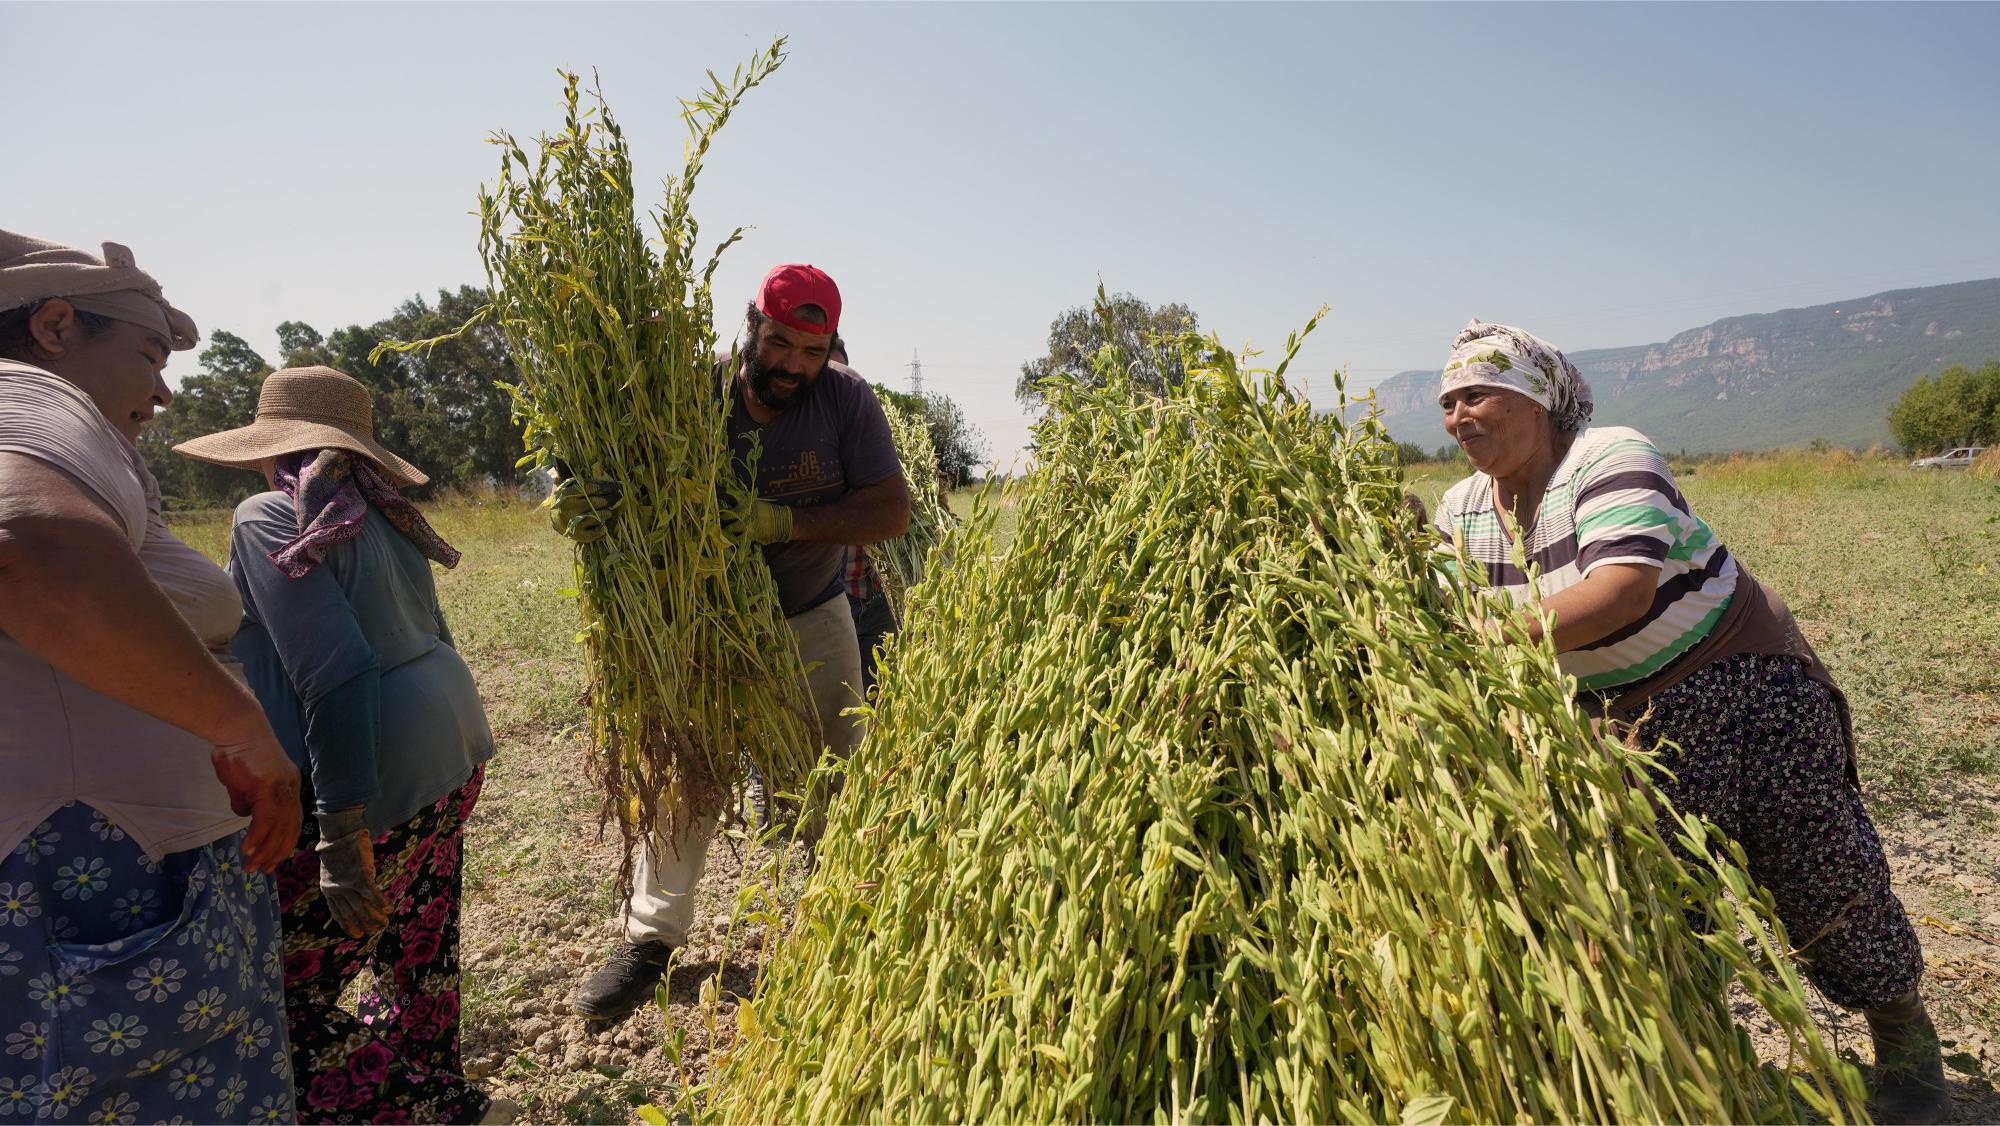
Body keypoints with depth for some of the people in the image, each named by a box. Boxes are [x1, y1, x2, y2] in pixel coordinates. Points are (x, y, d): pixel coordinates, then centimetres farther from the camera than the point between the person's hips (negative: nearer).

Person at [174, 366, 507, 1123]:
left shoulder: (270, 518, -11)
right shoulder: (382, 517, 13)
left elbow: (334, 677, -21)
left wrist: (342, 834, -22)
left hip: (374, 778, -9)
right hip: (449, 753, 9)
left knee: (284, 995, 4)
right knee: (414, 947, 22)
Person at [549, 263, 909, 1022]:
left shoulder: (845, 398, -17)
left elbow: (891, 511, -22)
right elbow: (620, 480, -18)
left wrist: (782, 522, -35)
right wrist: (574, 506, -43)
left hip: (813, 620, 0)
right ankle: (652, 938, 23)